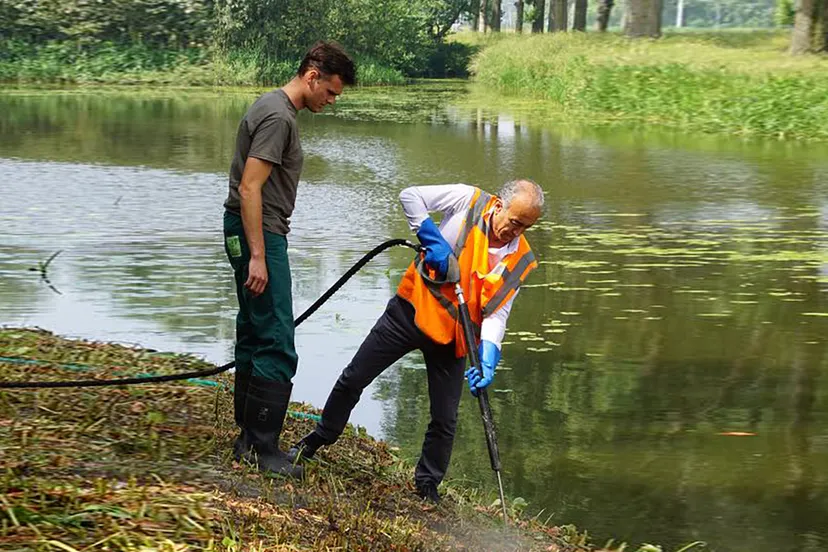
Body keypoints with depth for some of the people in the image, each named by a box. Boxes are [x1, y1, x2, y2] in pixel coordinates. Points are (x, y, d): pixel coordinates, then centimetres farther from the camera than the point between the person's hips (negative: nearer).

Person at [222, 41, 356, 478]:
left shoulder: (274, 107, 17)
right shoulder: (278, 117, -16)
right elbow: (249, 188, -22)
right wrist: (258, 257, -24)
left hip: (255, 235, 11)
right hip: (258, 235, -11)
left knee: (254, 339, 15)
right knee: (276, 347, -10)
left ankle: (248, 441, 22)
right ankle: (264, 451, -7)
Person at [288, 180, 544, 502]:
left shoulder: (521, 261, -3)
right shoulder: (468, 201, -11)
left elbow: (497, 315, -7)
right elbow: (410, 196, -11)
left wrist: (487, 359, -21)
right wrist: (432, 238, -20)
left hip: (453, 337, 2)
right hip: (412, 311, -2)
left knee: (445, 420, 2)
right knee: (354, 379, 7)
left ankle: (428, 485, 24)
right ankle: (319, 439, 30)